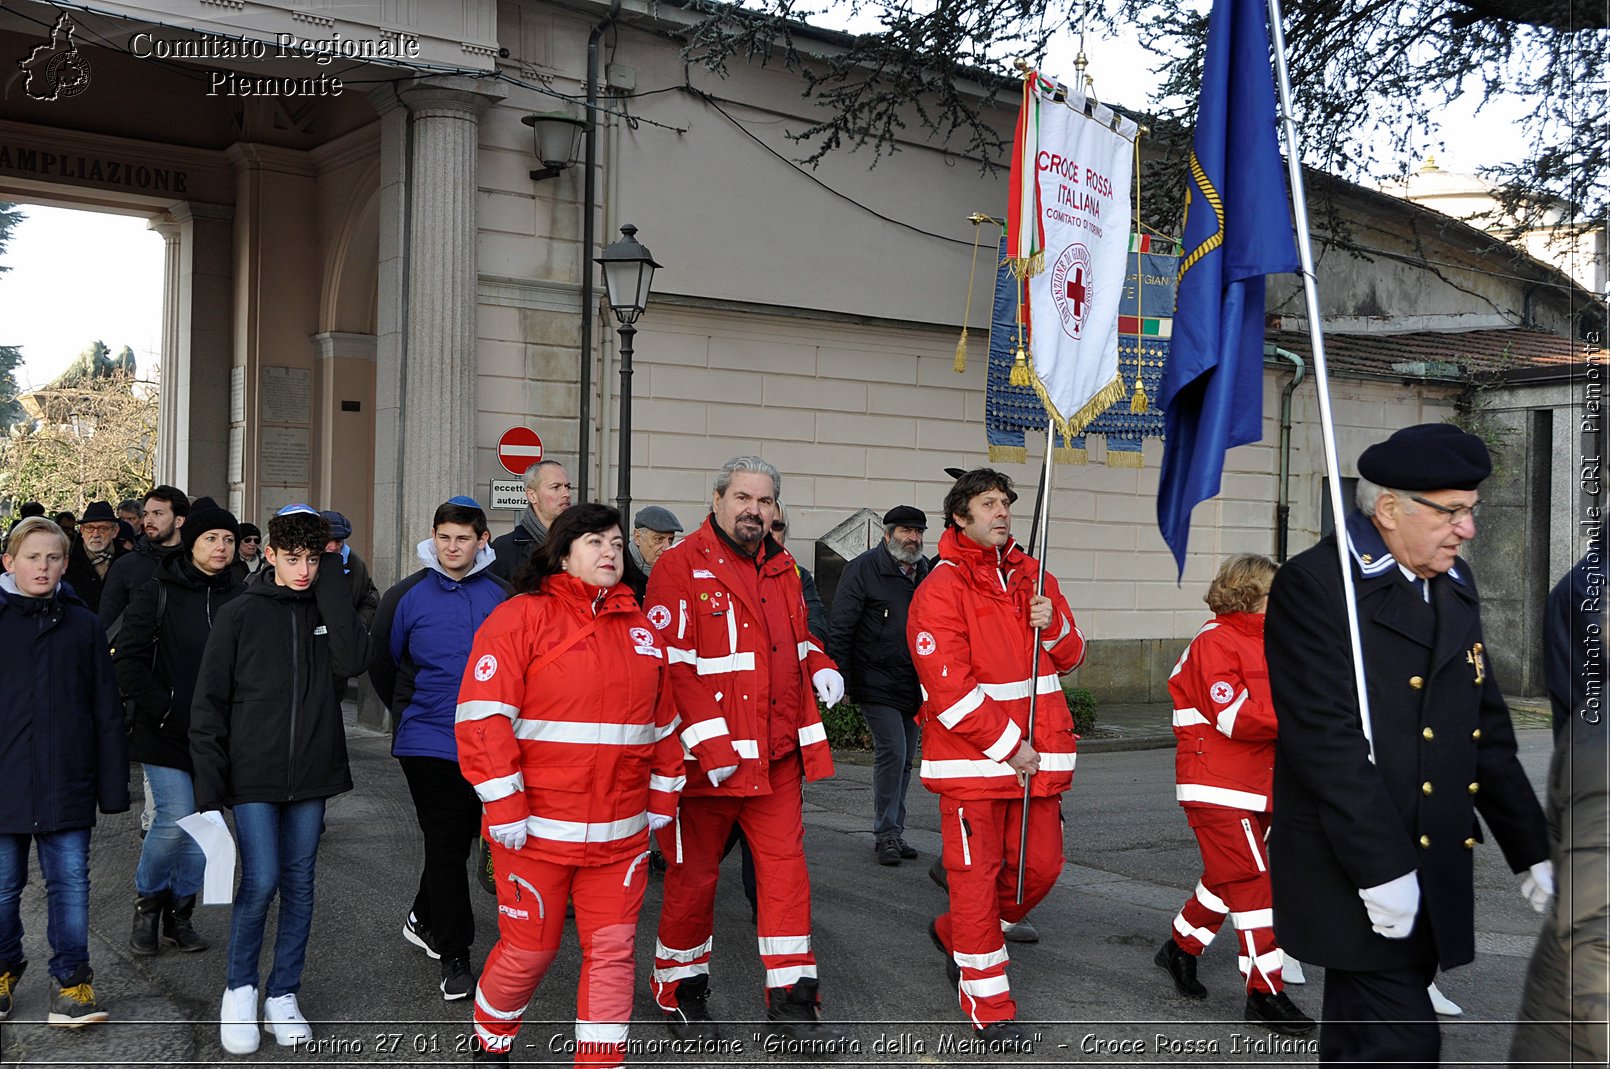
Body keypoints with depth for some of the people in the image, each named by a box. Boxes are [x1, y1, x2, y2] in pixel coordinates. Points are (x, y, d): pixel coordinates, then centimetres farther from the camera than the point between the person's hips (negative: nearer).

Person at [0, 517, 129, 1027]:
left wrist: (113, 785, 3)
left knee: (70, 882, 2)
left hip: (67, 784, 0)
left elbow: (106, 712, 6)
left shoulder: (84, 625, 5)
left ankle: (70, 979, 14)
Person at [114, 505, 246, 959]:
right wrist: (165, 711, -13)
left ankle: (179, 912, 24)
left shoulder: (239, 598, 3)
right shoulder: (158, 592, -4)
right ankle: (148, 901, 16)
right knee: (175, 819, -10)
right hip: (165, 732, -3)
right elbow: (128, 660, -7)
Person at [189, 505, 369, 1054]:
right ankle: (239, 988, 13)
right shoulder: (238, 615, -3)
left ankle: (283, 994, 22)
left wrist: (331, 580, -14)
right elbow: (209, 704, -2)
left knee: (299, 884, 8)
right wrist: (210, 788, -8)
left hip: (311, 775, 3)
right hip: (252, 776, -3)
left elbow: (352, 659, -17)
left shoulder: (327, 609, 4)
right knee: (261, 881, -9)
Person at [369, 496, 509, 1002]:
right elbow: (382, 666, 9)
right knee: (447, 846, -2)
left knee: (460, 837, 15)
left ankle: (424, 918, 38)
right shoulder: (406, 596, -4)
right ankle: (454, 956, 9)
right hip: (428, 743, -3)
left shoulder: (502, 596, 1)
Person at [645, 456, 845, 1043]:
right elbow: (670, 664, -16)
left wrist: (821, 669, 5)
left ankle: (791, 1001, 15)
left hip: (778, 752, 6)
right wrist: (710, 745, -20)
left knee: (786, 867, 5)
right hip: (708, 757, -6)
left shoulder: (782, 569, 13)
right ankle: (681, 990, 29)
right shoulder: (682, 566, -9)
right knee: (695, 874, 9)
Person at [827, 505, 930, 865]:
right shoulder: (863, 569, -8)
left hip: (914, 685, 6)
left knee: (905, 759, 11)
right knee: (892, 751, -13)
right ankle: (886, 832, -1)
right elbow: (840, 629, -9)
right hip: (877, 684, -6)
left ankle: (893, 832, 22)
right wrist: (841, 680, -13)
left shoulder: (926, 571, 10)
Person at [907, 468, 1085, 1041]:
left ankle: (955, 934, 34)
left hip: (1038, 756, 6)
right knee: (977, 875, 0)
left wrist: (1052, 625, -6)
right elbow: (949, 687, -15)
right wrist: (1007, 746, -14)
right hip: (972, 759, -6)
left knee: (1041, 865, 10)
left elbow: (1070, 658, 16)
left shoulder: (1033, 578, 12)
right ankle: (987, 1002, 14)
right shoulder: (941, 589, -9)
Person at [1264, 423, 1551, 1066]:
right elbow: (1326, 736, -19)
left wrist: (1530, 849, 14)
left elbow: (1487, 730, 17)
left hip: (1437, 868, 8)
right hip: (1354, 869, -7)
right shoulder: (1313, 584, -12)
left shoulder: (1455, 586, 13)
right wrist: (1381, 865, -21)